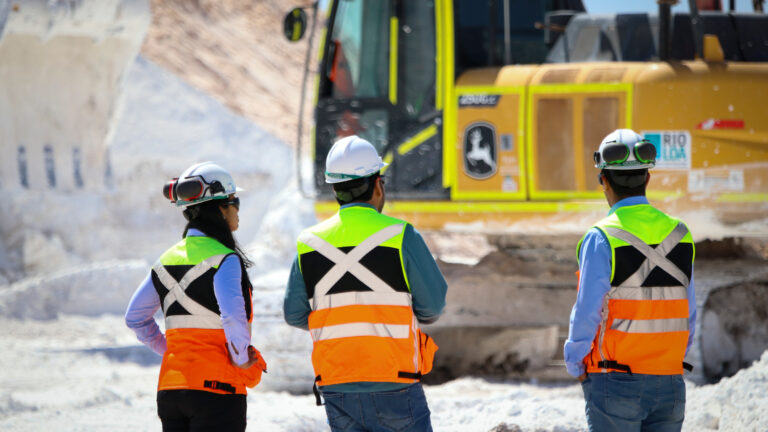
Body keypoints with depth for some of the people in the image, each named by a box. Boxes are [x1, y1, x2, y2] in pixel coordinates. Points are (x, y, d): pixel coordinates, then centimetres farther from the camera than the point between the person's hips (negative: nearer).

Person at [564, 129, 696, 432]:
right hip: (670, 384, 5)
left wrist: (575, 366, 3)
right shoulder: (680, 235, 5)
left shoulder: (602, 239, -11)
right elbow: (689, 315, 9)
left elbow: (587, 314, -11)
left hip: (616, 384, -5)